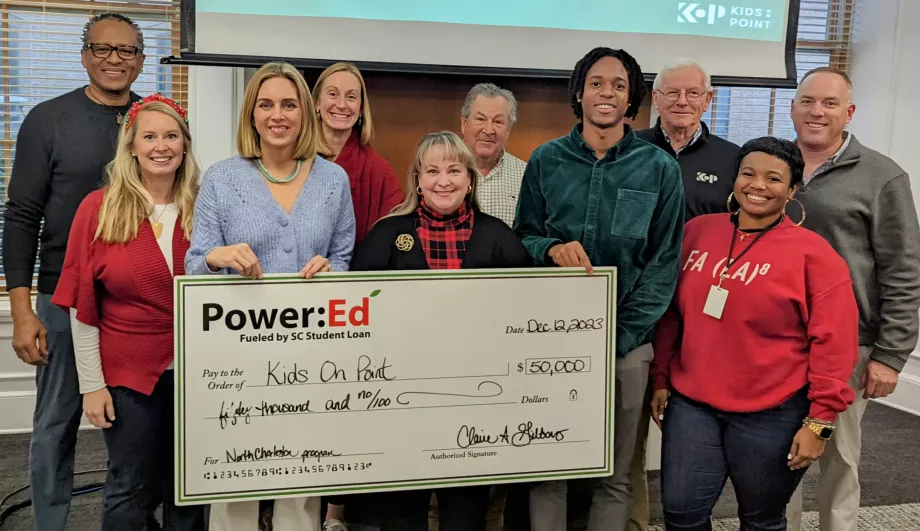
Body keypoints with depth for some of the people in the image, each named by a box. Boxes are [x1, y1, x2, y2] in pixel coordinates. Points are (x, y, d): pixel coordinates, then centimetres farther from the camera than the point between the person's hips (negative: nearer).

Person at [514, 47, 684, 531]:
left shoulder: (660, 169, 0)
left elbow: (664, 262, -1)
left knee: (614, 477, 9)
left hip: (626, 344, 0)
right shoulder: (546, 160, 4)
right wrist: (551, 249, -15)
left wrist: (618, 339, -10)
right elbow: (522, 237, 10)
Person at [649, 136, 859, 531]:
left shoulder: (813, 253, -7)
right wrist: (660, 379, 9)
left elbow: (833, 344, -8)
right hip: (690, 403, 3)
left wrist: (820, 420, -10)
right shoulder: (696, 232, 4)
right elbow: (670, 314, 10)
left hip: (771, 415, -3)